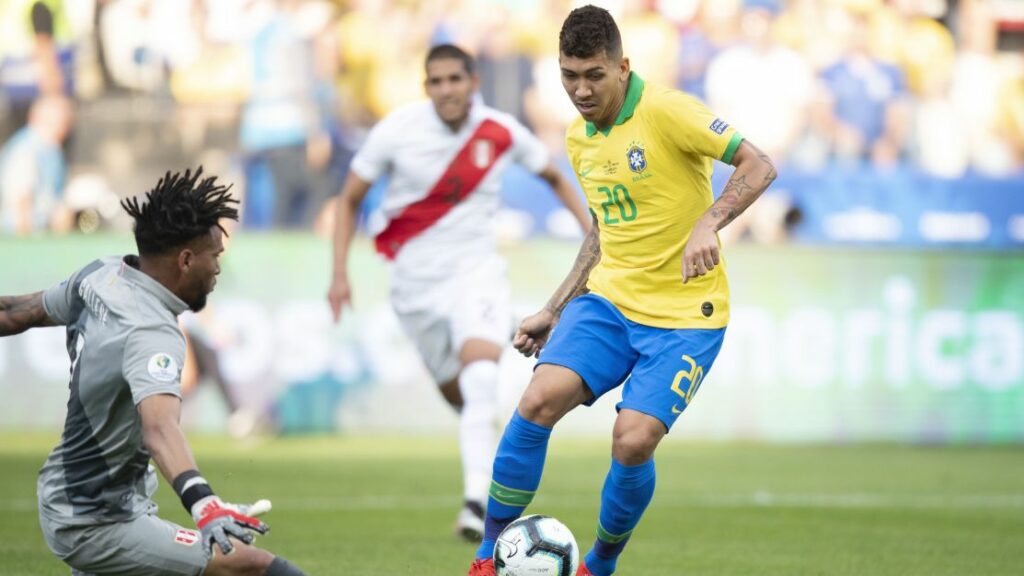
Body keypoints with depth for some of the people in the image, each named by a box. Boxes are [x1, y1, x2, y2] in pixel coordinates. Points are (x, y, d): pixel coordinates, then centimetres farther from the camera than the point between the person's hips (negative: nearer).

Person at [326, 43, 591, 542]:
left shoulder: (501, 133, -6)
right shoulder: (397, 131, -9)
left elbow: (553, 177, 13)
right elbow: (350, 200, 2)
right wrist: (340, 272, -6)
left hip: (475, 270, -1)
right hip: (415, 279, 2)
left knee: (480, 374, -26)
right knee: (455, 393, 10)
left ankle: (476, 500, -32)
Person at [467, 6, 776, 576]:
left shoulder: (665, 111, -14)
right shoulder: (578, 139, 9)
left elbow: (759, 166, -17)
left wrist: (708, 224, -32)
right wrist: (553, 312, 19)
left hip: (684, 314, -5)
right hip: (609, 299, 6)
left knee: (633, 440, -19)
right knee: (539, 401, -17)